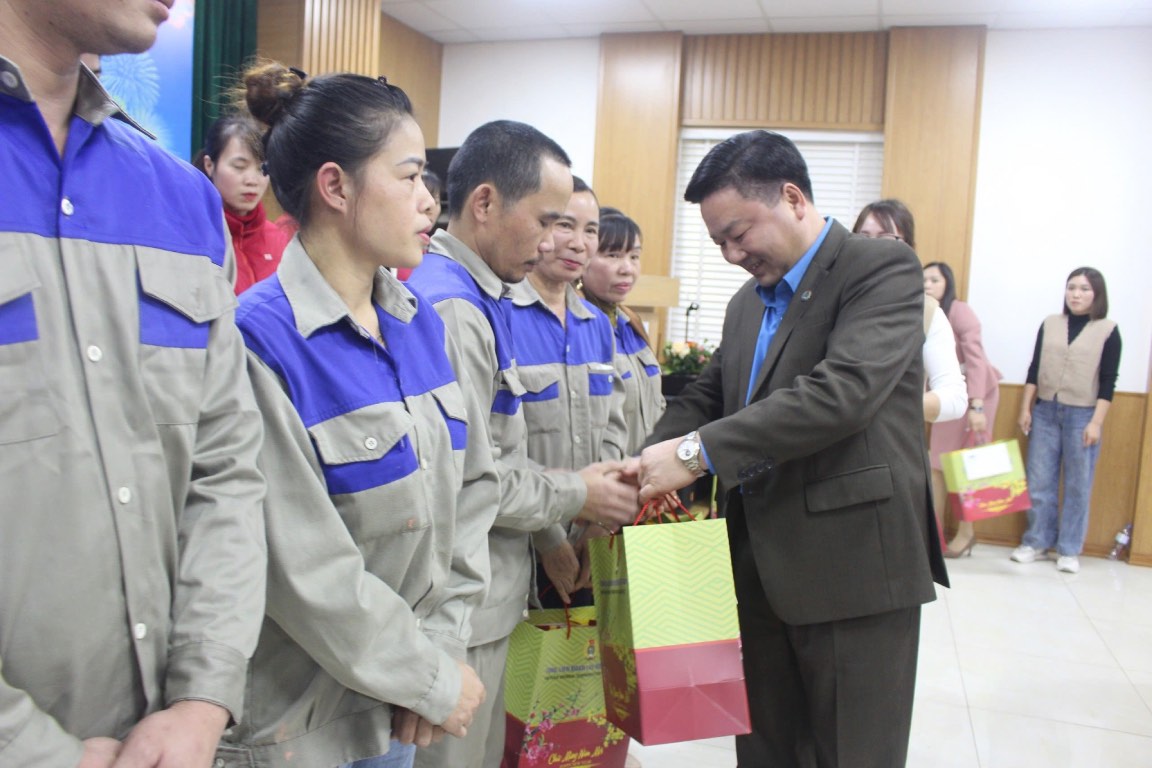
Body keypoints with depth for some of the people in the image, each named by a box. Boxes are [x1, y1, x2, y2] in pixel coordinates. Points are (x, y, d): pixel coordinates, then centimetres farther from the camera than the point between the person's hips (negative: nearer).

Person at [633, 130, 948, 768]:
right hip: (760, 570, 7)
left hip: (855, 567, -7)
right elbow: (705, 396, 15)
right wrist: (649, 465, -6)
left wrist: (698, 451, -26)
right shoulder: (747, 302, 16)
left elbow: (845, 388, -25)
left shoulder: (883, 269, -10)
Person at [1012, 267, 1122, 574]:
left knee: (1077, 485, 3)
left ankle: (1069, 550, 13)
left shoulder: (1108, 330, -1)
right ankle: (1036, 541, 17)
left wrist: (1096, 422, -10)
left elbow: (1108, 382, -4)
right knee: (1039, 482, 5)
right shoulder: (1049, 324, 7)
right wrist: (1025, 408, 4)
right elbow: (1034, 369, 8)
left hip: (1082, 415, -2)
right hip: (1045, 411, 3)